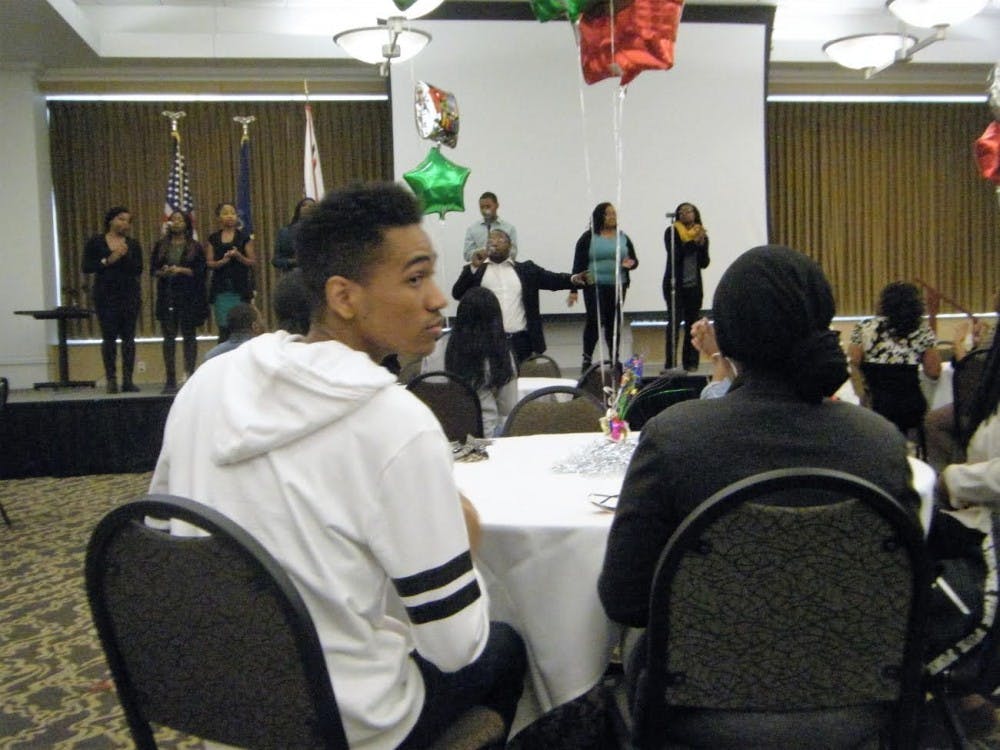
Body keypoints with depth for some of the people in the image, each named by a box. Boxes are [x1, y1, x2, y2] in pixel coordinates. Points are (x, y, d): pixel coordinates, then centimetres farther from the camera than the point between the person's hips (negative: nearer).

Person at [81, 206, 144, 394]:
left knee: (128, 337, -1)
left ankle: (128, 380, 2)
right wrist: (107, 261, -12)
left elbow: (138, 270, 0)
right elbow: (87, 267, -2)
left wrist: (125, 256, -14)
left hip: (129, 294, 2)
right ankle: (111, 379, 2)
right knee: (109, 337, -4)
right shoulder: (95, 242, 4)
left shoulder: (133, 245, 9)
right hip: (105, 294, -2)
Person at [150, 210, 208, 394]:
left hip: (189, 297, -2)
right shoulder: (161, 245, 10)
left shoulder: (195, 247, 3)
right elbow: (153, 269, 9)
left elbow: (201, 271, -4)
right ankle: (170, 379, 5)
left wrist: (181, 270, -16)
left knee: (189, 335, 2)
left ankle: (189, 376, 8)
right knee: (169, 337, 1)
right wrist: (162, 272, -12)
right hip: (166, 296, 2)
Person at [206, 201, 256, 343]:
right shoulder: (213, 238, 9)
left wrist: (238, 256, -15)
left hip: (240, 288, -1)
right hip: (221, 288, 2)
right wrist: (222, 261, -15)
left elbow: (253, 262, 2)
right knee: (223, 328, 0)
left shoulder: (244, 237, 3)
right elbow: (209, 263, 5)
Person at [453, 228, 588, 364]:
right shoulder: (475, 270, 9)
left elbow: (552, 279, 3)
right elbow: (457, 294, -2)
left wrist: (573, 279, -16)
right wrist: (473, 267, -13)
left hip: (520, 339, 1)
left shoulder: (526, 269, 12)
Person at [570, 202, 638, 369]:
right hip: (595, 287, -4)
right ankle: (587, 358, 1)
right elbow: (578, 264, -2)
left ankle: (614, 358, 15)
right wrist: (573, 289, -7)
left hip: (617, 287, 4)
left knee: (614, 322, 7)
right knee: (594, 321, -8)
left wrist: (631, 263, -11)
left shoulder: (623, 237, 12)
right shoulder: (588, 238, 0)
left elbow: (634, 260, 15)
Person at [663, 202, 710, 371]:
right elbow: (675, 255, -14)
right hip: (675, 284, -3)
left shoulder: (702, 235, 10)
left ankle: (691, 362, 6)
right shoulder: (672, 232, 0)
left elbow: (704, 263, 3)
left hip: (694, 286, 3)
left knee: (692, 324, 3)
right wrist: (692, 242, -17)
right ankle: (670, 362, -5)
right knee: (674, 322, -7)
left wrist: (702, 244, -9)